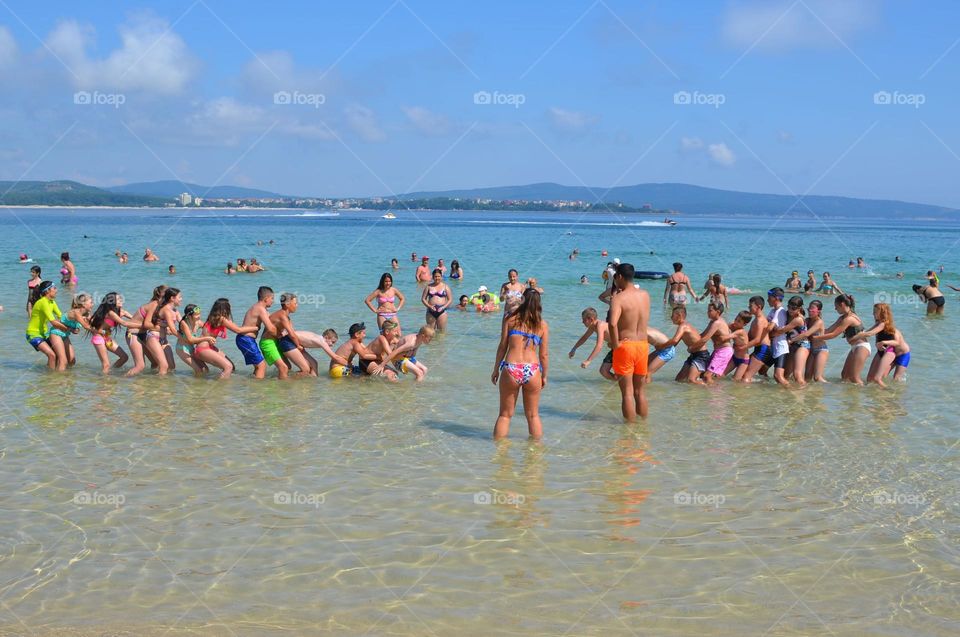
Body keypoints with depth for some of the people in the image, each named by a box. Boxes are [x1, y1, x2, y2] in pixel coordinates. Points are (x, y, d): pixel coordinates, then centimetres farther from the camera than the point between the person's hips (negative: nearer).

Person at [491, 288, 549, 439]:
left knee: (505, 415, 12)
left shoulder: (510, 319, 1)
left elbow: (502, 346, 1)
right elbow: (544, 355, 4)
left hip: (511, 369, -1)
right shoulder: (542, 325, 4)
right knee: (533, 415, 17)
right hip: (533, 371, 1)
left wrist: (496, 369, 10)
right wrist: (544, 376, 16)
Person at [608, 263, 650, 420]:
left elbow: (612, 323, -30)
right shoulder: (645, 295, 5)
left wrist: (615, 344, -16)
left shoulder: (618, 298, -14)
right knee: (640, 391, 18)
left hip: (625, 346, -6)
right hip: (643, 345, 6)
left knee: (627, 392, 1)